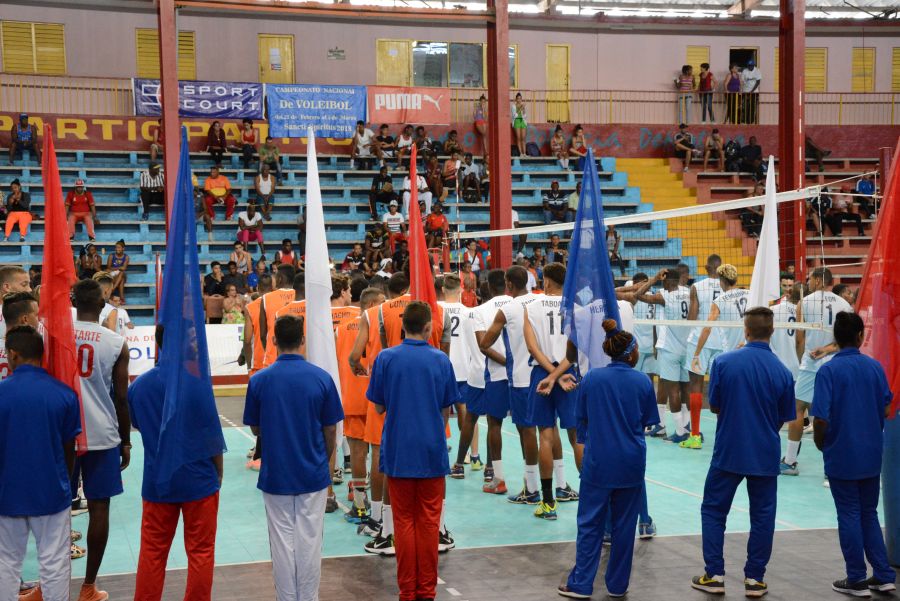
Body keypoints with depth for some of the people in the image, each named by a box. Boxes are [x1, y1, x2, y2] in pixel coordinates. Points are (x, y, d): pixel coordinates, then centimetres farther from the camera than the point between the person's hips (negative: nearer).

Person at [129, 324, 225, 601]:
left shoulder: (137, 385, -3)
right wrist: (219, 472, 4)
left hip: (156, 482, 4)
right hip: (198, 481, -4)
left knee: (152, 552, 14)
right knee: (200, 552, 10)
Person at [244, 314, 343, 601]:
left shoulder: (259, 380, -8)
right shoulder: (322, 378, -8)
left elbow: (255, 429, 3)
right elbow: (330, 430, -2)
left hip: (275, 476, 0)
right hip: (313, 475, 0)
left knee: (282, 541, 8)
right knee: (309, 540, 9)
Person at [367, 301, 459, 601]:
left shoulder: (386, 358, -6)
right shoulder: (440, 360, -3)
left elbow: (379, 407, 0)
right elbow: (445, 411, 3)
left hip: (398, 452, 0)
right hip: (432, 452, 0)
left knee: (404, 522, 9)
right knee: (429, 522, 9)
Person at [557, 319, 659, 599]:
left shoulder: (591, 378, -4)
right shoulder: (643, 382, -5)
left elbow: (581, 420, 4)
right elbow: (647, 422, 5)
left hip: (597, 462, 0)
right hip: (631, 464, 0)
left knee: (590, 523, 6)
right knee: (624, 524, 10)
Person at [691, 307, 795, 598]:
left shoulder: (723, 362, -11)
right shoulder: (782, 372, -8)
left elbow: (714, 406, -2)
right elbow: (783, 420, 1)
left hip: (728, 452, -1)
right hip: (766, 456, 1)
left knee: (713, 510, 13)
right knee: (762, 516, 12)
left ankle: (714, 575, 13)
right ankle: (754, 579, 15)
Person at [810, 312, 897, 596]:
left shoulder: (828, 371, -14)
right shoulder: (875, 367, -1)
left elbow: (821, 417, -19)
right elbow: (886, 410, 7)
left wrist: (820, 443, -1)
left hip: (841, 456, -4)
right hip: (872, 456, 4)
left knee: (849, 516, 7)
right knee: (869, 514, 17)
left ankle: (857, 580, 14)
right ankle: (883, 576, 19)